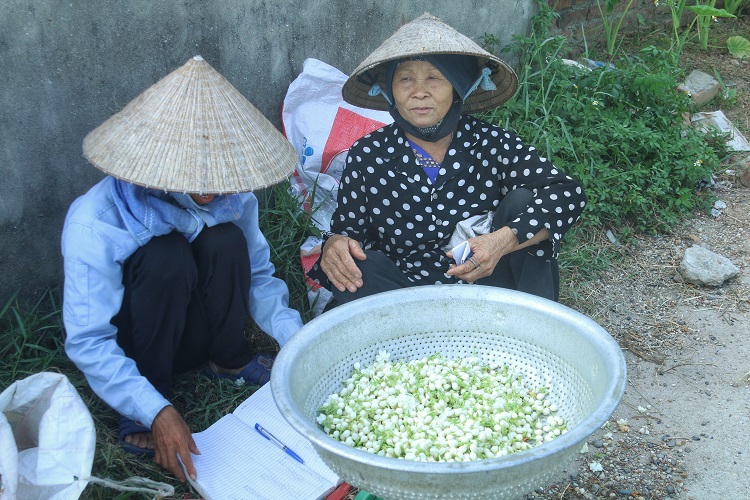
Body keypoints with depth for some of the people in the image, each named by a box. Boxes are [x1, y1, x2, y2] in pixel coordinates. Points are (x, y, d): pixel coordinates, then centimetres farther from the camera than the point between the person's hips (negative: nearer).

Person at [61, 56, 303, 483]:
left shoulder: (233, 195, -17)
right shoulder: (95, 221, -30)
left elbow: (257, 276, -4)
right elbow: (88, 341, -29)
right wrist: (157, 413, -39)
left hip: (195, 330, 4)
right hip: (132, 346, -3)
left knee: (225, 240, -25)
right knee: (165, 254, -33)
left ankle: (229, 360, 0)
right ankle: (142, 409, -15)